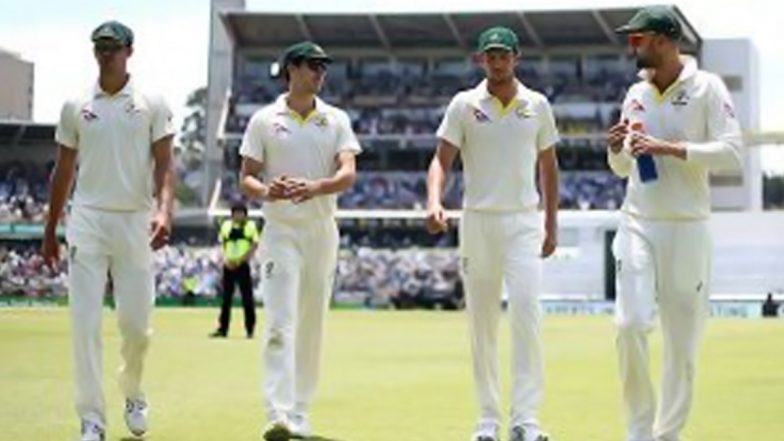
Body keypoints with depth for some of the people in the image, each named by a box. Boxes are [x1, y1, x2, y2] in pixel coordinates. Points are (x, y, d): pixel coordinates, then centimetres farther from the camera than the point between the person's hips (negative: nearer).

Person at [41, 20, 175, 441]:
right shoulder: (75, 106, 8)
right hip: (87, 219, 1)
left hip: (135, 222, -1)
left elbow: (163, 164, -2)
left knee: (136, 321, 2)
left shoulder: (152, 105, 3)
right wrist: (50, 230, 13)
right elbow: (63, 170, 13)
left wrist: (164, 210, -20)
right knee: (85, 323, -6)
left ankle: (133, 393, 31)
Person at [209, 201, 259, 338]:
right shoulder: (226, 225, 11)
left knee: (247, 298, -2)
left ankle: (250, 330, 4)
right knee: (226, 298, 5)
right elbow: (222, 244, 13)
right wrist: (225, 259, -3)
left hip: (243, 265, -3)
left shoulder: (251, 226, 2)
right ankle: (222, 329, 10)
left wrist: (241, 259, -13)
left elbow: (254, 245, -2)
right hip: (229, 265, 3)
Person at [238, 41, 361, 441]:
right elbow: (245, 178, 2)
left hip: (322, 231, 3)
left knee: (312, 325, 7)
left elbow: (348, 174, -6)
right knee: (280, 322, -13)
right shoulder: (264, 120, 3)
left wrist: (315, 187, -27)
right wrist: (266, 191, -22)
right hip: (281, 231, -3)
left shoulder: (336, 120, 7)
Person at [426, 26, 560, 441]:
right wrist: (434, 202, -25)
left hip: (523, 222, 0)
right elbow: (442, 159, -6)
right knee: (481, 323, 5)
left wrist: (552, 224, 12)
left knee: (526, 312, -15)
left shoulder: (537, 105, 6)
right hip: (477, 222, 0)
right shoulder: (464, 105, 1)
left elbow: (548, 165, 14)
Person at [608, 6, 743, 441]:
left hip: (687, 229, -3)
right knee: (630, 323, -12)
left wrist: (669, 148, -20)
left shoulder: (707, 88, -4)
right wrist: (616, 149, -3)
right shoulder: (635, 94, 11)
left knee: (683, 339, 1)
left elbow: (731, 154, -15)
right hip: (637, 226, 3)